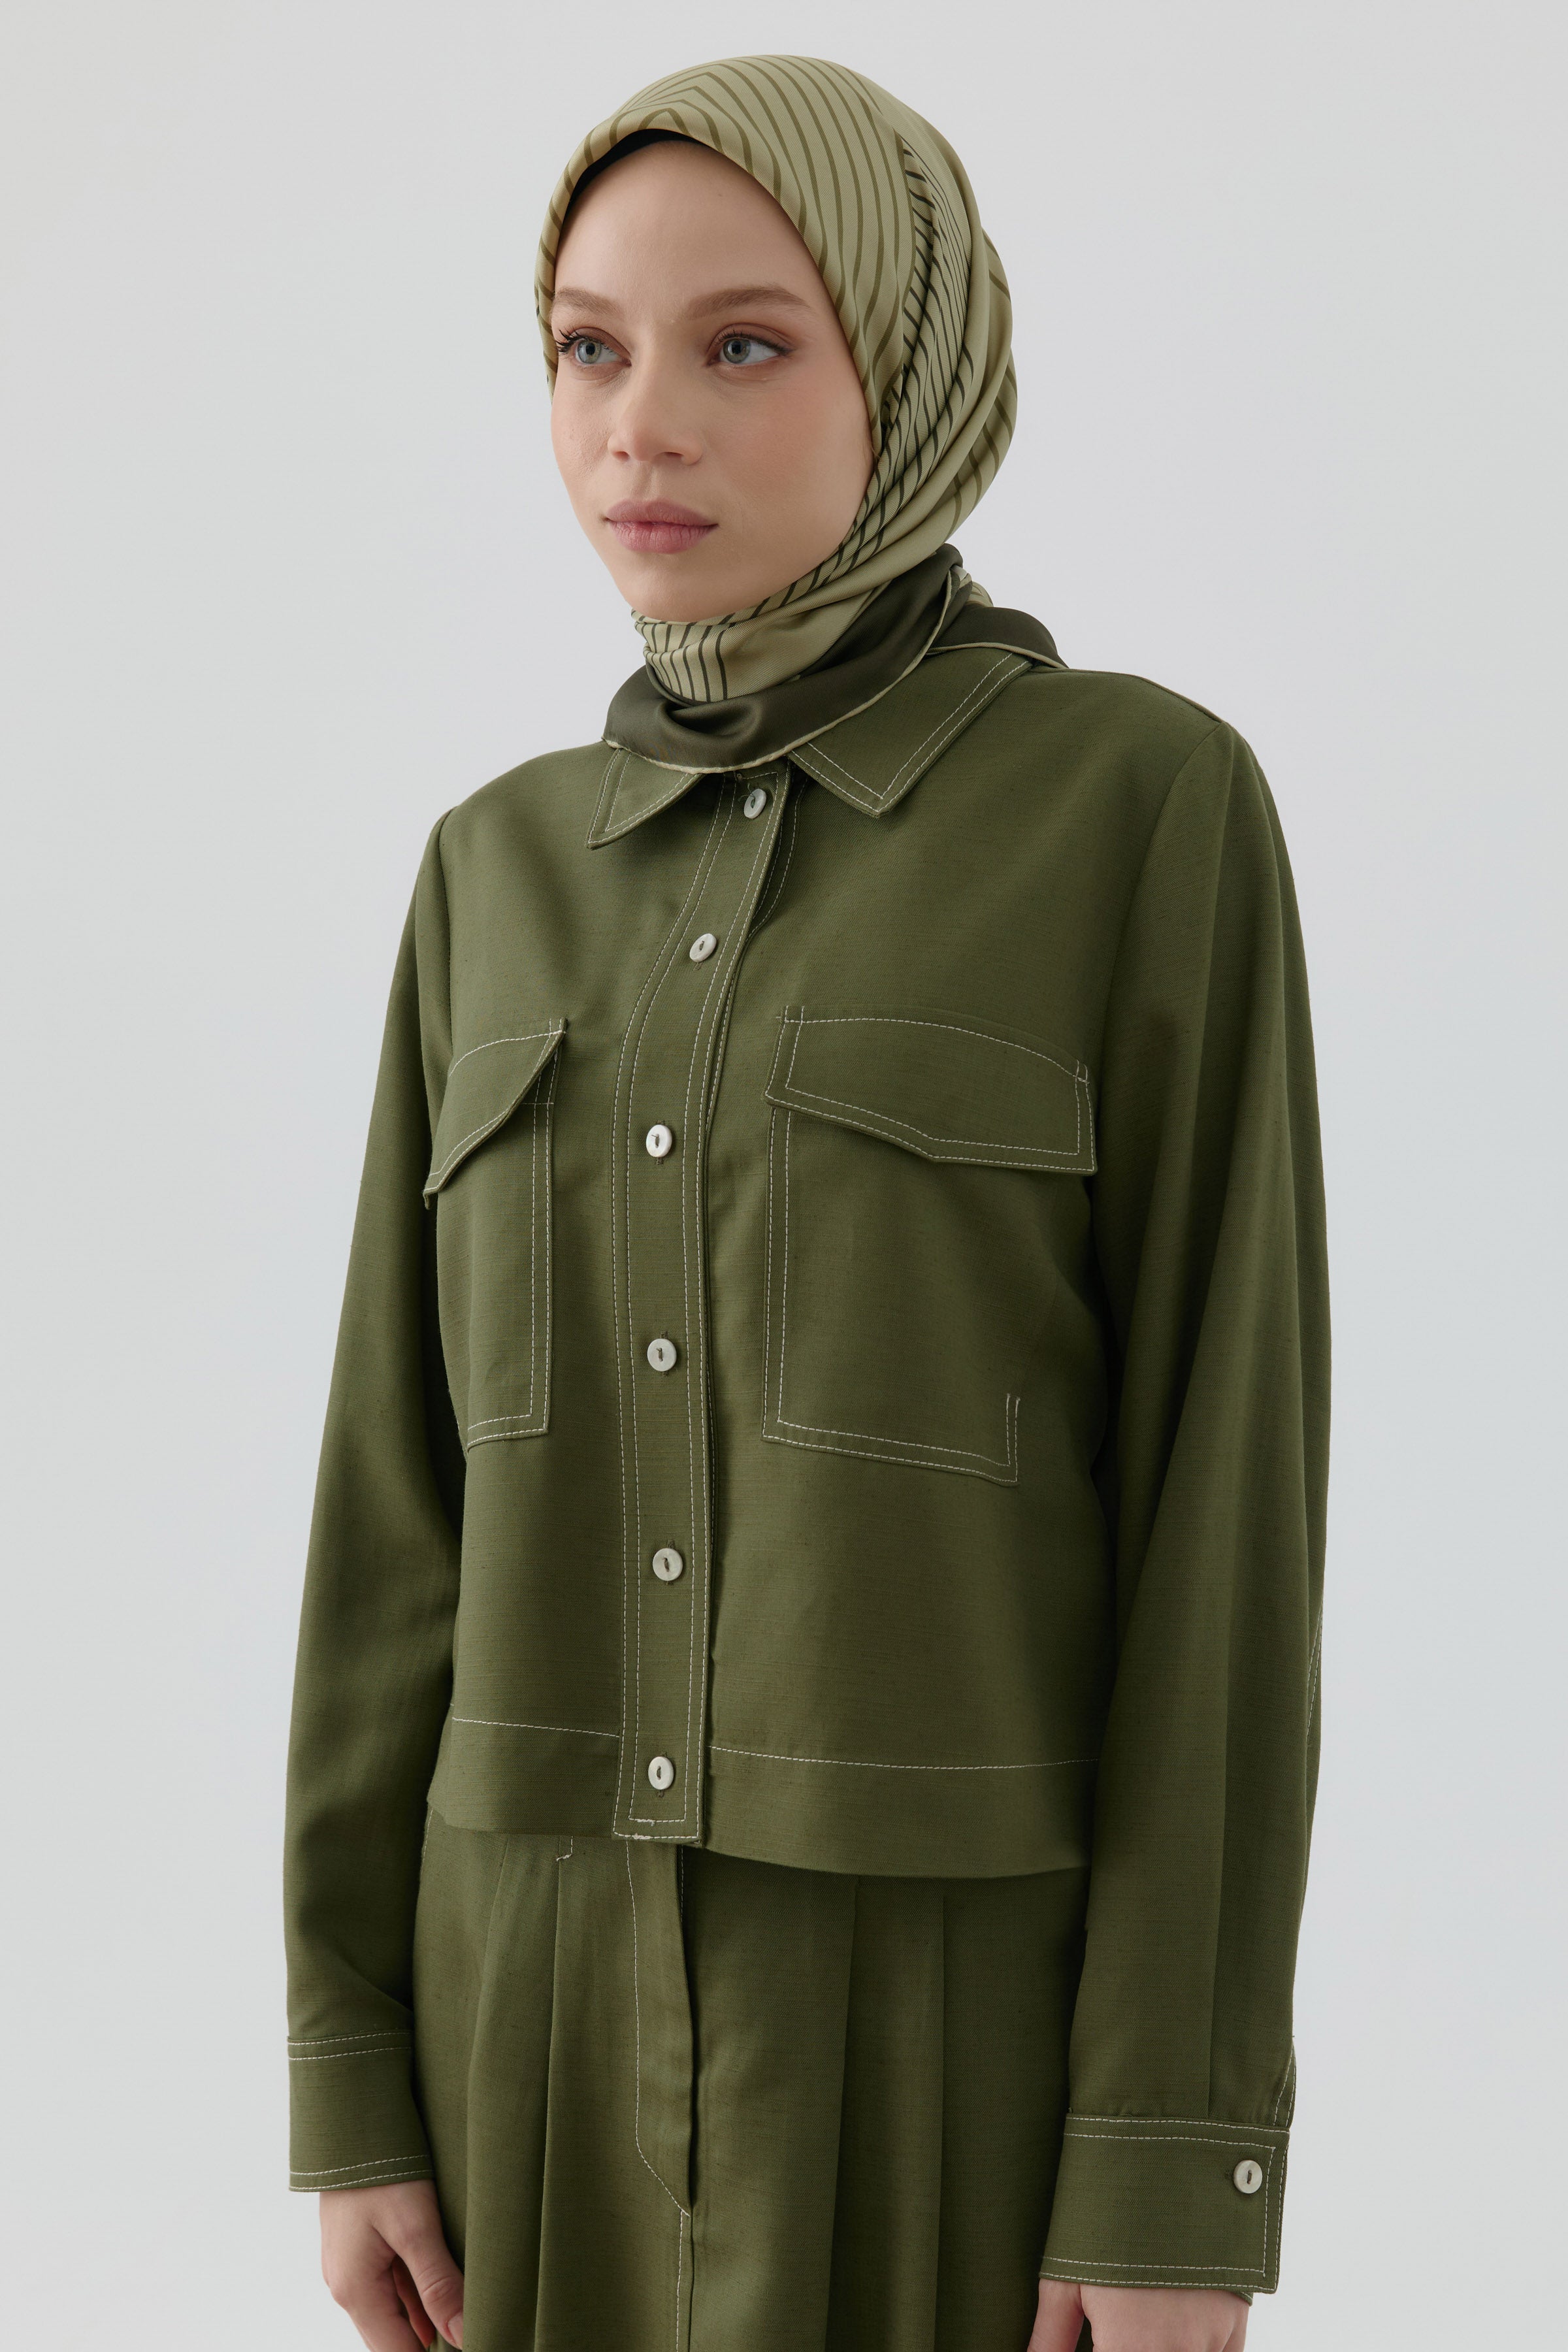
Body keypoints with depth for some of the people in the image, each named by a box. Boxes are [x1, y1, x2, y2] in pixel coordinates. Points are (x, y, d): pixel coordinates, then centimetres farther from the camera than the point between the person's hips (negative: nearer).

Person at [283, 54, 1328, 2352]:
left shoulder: (1149, 805, -8)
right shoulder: (512, 869, 8)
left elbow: (1225, 1485, -10)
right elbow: (414, 1494, 8)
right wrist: (355, 2057, 5)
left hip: (969, 2008, -5)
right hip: (570, 1997, 5)